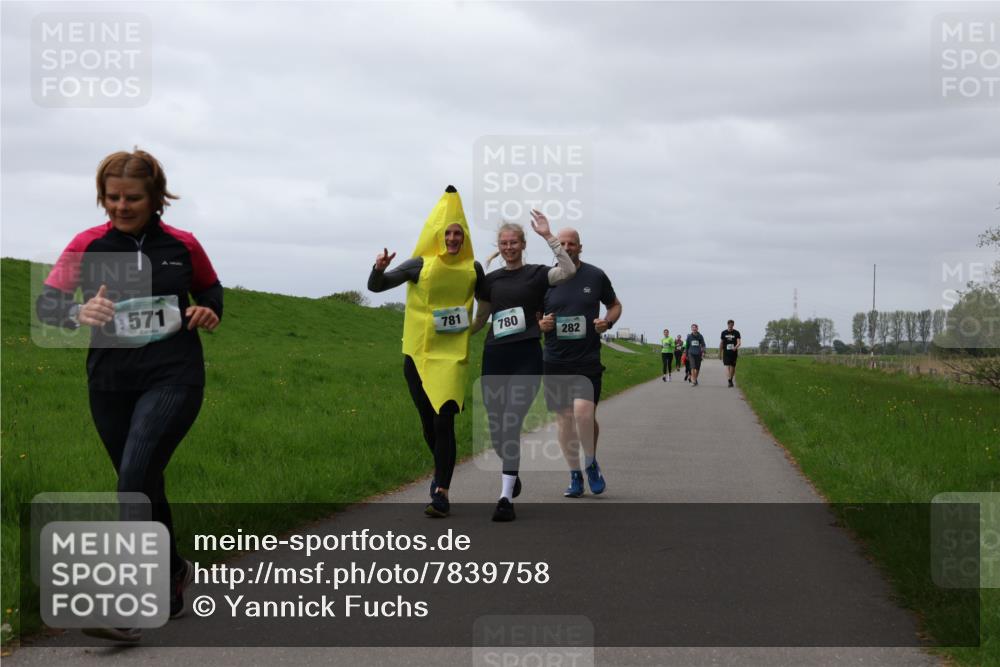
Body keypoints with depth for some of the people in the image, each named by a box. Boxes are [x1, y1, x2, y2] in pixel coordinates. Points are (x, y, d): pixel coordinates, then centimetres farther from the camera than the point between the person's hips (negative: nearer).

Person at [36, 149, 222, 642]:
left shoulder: (182, 245, 0)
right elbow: (46, 302, -3)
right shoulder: (88, 245, 0)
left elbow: (210, 288, 18)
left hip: (173, 378, -3)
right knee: (143, 486, 13)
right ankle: (173, 575, 35)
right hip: (111, 383, 3)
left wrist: (209, 311, -5)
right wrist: (78, 313, -24)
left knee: (135, 480, -18)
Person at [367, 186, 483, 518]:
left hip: (453, 355, -1)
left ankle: (441, 494, -13)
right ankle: (442, 471, 39)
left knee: (443, 421, -13)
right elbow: (375, 287, -1)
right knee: (428, 422, 11)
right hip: (418, 354, 1)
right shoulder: (420, 265, -2)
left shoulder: (473, 269, 2)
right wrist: (379, 269, -20)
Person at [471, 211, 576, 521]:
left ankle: (506, 498, -11)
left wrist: (548, 236, -20)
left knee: (511, 426, -13)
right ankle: (512, 475, 36)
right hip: (494, 357, 4)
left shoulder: (536, 274, 2)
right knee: (496, 430, 7)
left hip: (526, 358, -4)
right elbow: (479, 319, 22)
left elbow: (569, 270, -18)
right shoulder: (491, 280, 13)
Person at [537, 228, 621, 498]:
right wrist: (540, 324, -7)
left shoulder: (595, 276, 4)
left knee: (583, 411, -19)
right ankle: (575, 476, 16)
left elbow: (615, 305, 17)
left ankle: (591, 463, 5)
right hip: (555, 361, 2)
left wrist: (608, 321, -4)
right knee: (564, 419, 4)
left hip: (588, 360, -2)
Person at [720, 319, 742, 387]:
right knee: (727, 366, -13)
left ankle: (731, 380, 24)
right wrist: (720, 353, 14)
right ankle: (729, 381, -21)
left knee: (733, 366, 8)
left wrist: (736, 347, -31)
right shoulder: (724, 332, 6)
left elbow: (739, 342, -9)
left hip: (734, 352, 0)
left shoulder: (736, 333, 1)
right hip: (726, 352, 0)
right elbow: (721, 343, 13)